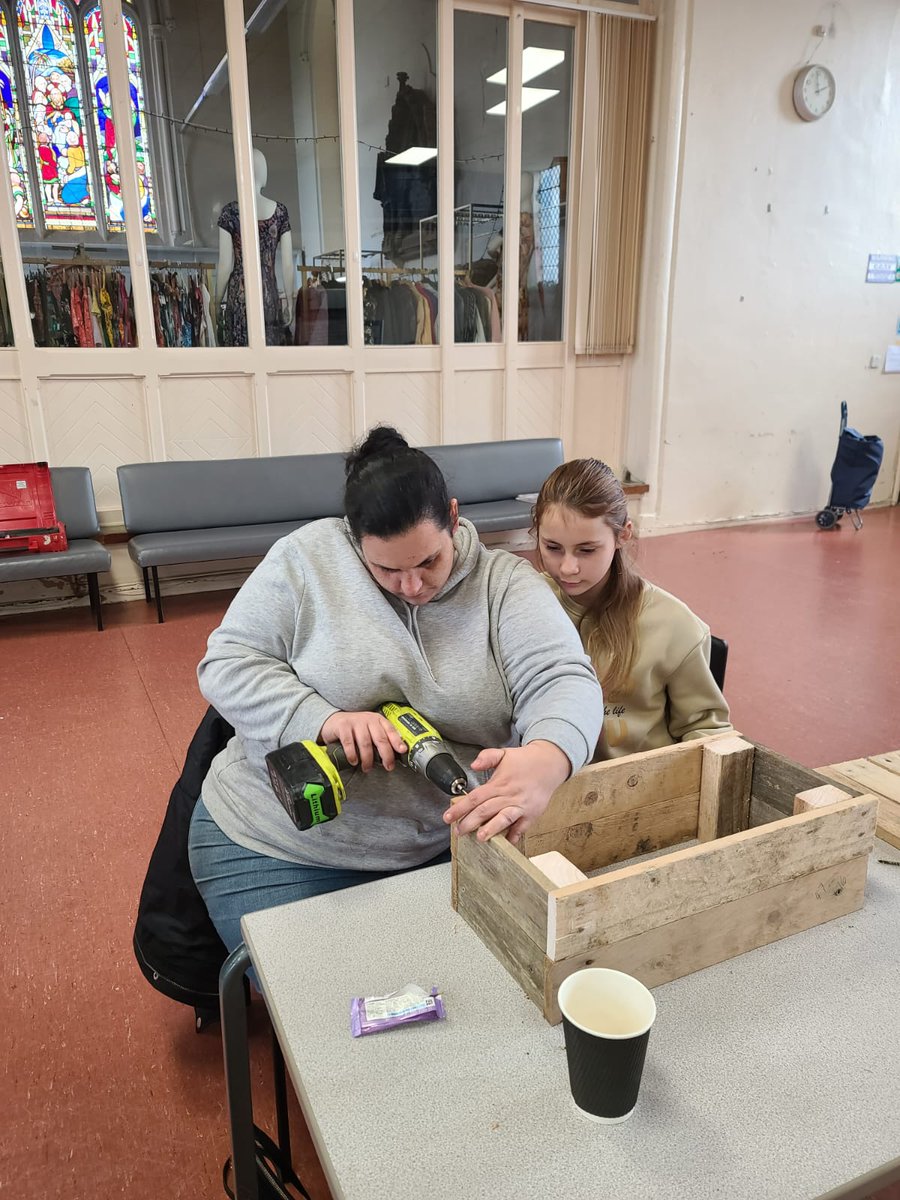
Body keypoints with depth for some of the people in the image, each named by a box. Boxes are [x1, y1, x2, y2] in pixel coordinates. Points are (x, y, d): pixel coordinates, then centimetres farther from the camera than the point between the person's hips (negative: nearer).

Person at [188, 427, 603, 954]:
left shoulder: (504, 581, -6)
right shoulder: (308, 557, -8)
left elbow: (565, 680, -18)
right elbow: (227, 663, -8)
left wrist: (546, 760, -42)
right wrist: (323, 720, -26)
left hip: (448, 846, 2)